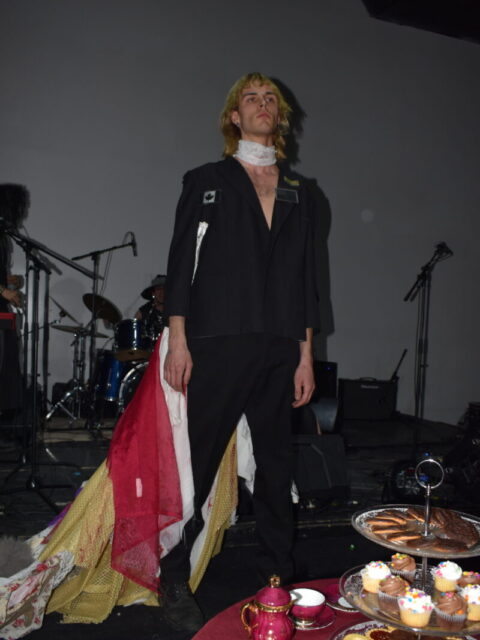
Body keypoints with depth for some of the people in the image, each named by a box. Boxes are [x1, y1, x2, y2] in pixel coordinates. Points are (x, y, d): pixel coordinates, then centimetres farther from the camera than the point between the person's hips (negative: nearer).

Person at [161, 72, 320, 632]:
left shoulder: (300, 196, 17)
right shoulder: (206, 181, 9)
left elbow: (305, 279, 14)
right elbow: (181, 262, 2)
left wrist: (305, 355, 8)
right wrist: (178, 341, -7)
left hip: (279, 352, 4)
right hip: (217, 346, -3)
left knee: (276, 464, 10)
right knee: (197, 462, 0)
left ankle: (277, 575, 25)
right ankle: (174, 578, 17)